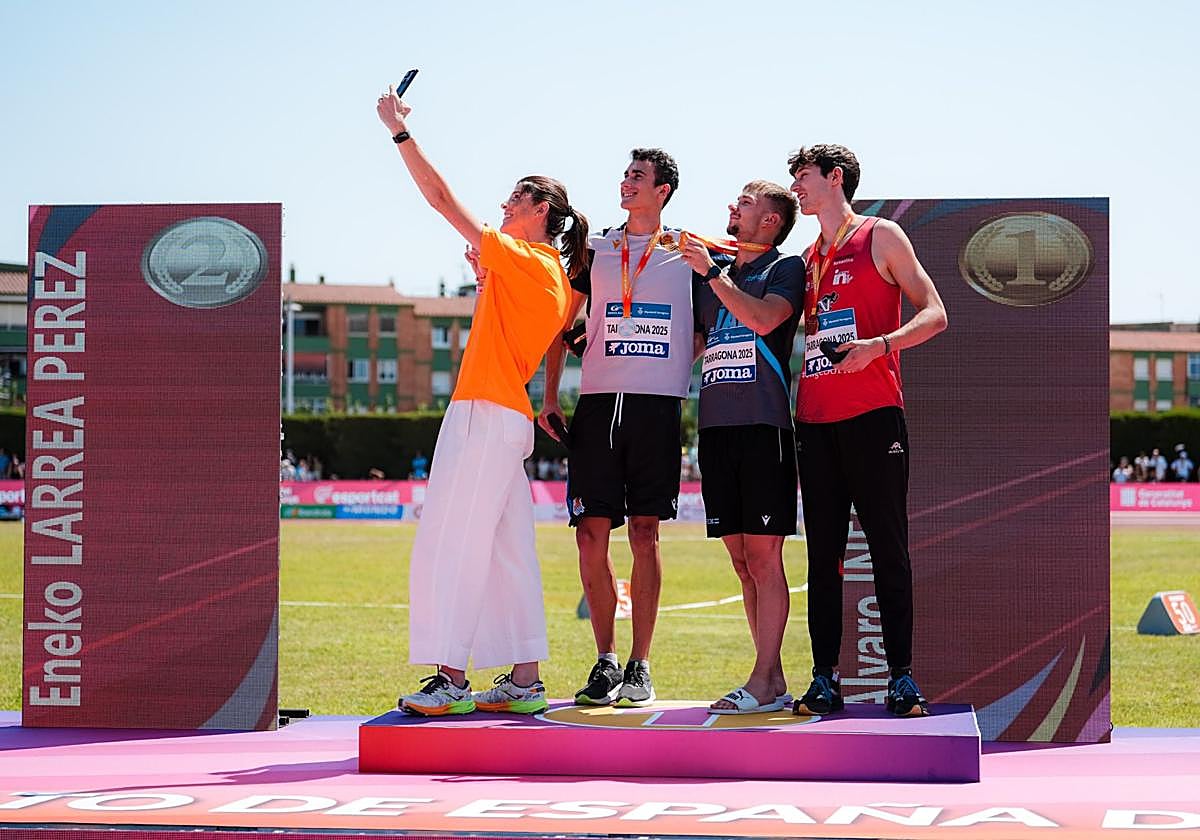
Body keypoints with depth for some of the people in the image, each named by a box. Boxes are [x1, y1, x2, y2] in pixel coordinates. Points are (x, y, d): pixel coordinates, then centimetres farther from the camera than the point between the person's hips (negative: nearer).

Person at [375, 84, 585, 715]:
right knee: (506, 552, 10)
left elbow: (443, 201, -10)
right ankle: (525, 680, 11)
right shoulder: (557, 279, 16)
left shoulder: (524, 260, -9)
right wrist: (487, 268, 21)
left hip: (487, 414, -10)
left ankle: (451, 678, -11)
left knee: (452, 544, -9)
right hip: (507, 418, 10)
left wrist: (400, 132, -6)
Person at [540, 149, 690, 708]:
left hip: (657, 405, -2)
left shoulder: (687, 252, 8)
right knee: (592, 531, -2)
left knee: (644, 532, -2)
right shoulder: (595, 251, 14)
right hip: (597, 403, 2)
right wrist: (550, 397, 12)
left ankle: (640, 667, 4)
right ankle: (606, 661, 8)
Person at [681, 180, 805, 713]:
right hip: (716, 426, 6)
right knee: (741, 559, 5)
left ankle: (762, 682, -7)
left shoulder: (786, 269, 3)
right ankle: (775, 682, 10)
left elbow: (764, 318, -16)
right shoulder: (713, 273, 21)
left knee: (764, 554, -8)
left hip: (763, 425, -6)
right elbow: (689, 344, 26)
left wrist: (711, 273, -10)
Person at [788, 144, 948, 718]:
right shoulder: (808, 259, 20)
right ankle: (825, 680, 7)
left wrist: (878, 345, -19)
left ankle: (902, 677, 1)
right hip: (814, 421, 6)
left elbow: (934, 314, -3)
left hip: (871, 415, -6)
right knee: (822, 553, 4)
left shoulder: (880, 237, 2)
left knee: (888, 547, -3)